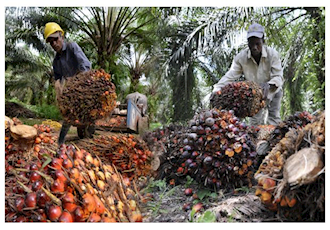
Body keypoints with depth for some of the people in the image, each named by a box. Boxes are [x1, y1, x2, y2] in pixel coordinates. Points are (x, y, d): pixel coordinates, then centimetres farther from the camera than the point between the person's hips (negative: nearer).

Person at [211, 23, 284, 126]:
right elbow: (230, 76, -27)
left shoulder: (272, 54, -26)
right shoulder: (241, 57, -22)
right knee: (255, 120, 1)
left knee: (273, 117, -7)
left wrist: (269, 85, -51)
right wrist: (217, 89, -44)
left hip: (273, 91, -1)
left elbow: (278, 77, -28)